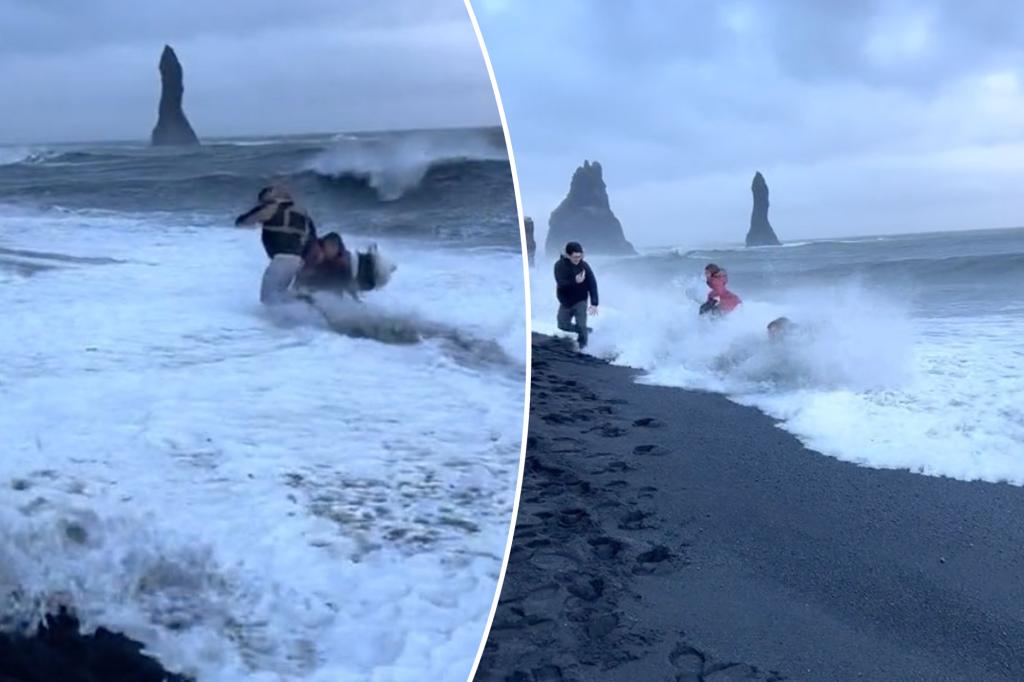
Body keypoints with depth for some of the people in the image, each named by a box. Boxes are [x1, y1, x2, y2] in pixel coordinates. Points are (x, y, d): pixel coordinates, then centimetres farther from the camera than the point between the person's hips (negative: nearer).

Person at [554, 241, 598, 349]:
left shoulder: (584, 265, -16)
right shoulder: (559, 266, -16)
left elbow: (592, 284, -14)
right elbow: (561, 283, -28)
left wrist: (594, 303, -22)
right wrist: (575, 281, -45)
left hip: (580, 301, -2)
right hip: (565, 302, 2)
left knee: (581, 326, -10)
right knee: (563, 325, 11)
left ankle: (583, 347, 10)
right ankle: (585, 331, 34)